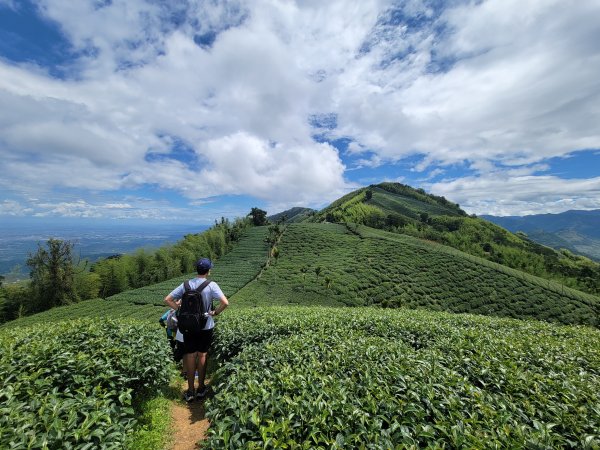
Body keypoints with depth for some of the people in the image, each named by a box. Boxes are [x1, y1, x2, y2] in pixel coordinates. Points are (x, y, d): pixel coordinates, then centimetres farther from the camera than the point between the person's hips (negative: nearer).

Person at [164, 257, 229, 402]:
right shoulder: (211, 285, -17)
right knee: (202, 355, 15)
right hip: (206, 327, -2)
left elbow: (167, 299, -2)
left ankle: (190, 391, 26)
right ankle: (201, 389, 29)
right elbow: (225, 302, -26)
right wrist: (215, 312, -9)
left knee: (190, 356, 14)